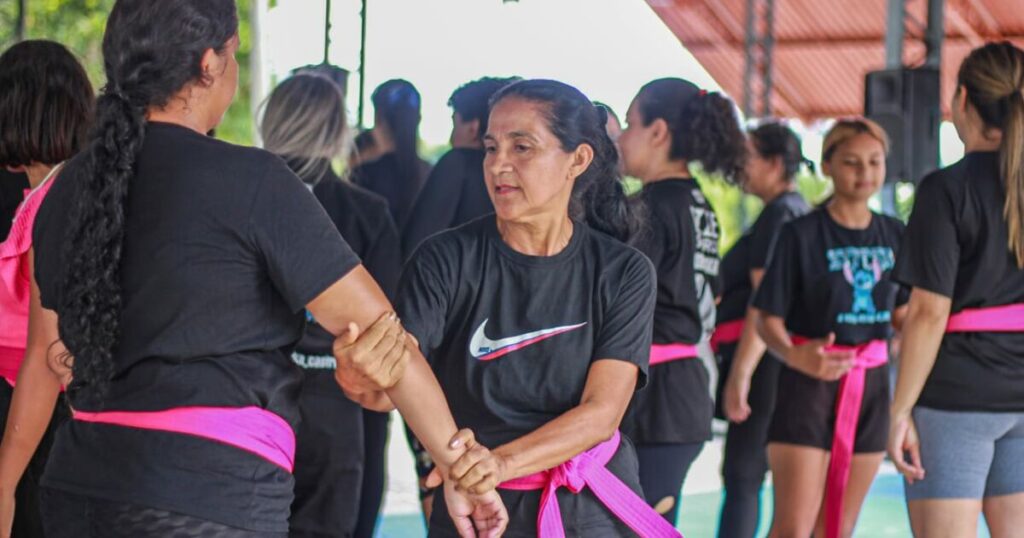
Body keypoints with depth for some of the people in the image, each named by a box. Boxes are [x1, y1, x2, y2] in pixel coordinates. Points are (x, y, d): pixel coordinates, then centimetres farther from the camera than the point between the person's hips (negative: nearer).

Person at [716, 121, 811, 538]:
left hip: (764, 359, -10)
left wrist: (740, 373, -22)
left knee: (742, 475, -10)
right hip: (783, 359, 10)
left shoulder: (779, 214, -11)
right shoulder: (801, 212, 19)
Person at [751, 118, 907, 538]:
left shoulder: (894, 234, 7)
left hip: (871, 384, 5)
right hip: (811, 382, -5)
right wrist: (794, 355, -30)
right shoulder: (801, 234, -8)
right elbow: (767, 318, -9)